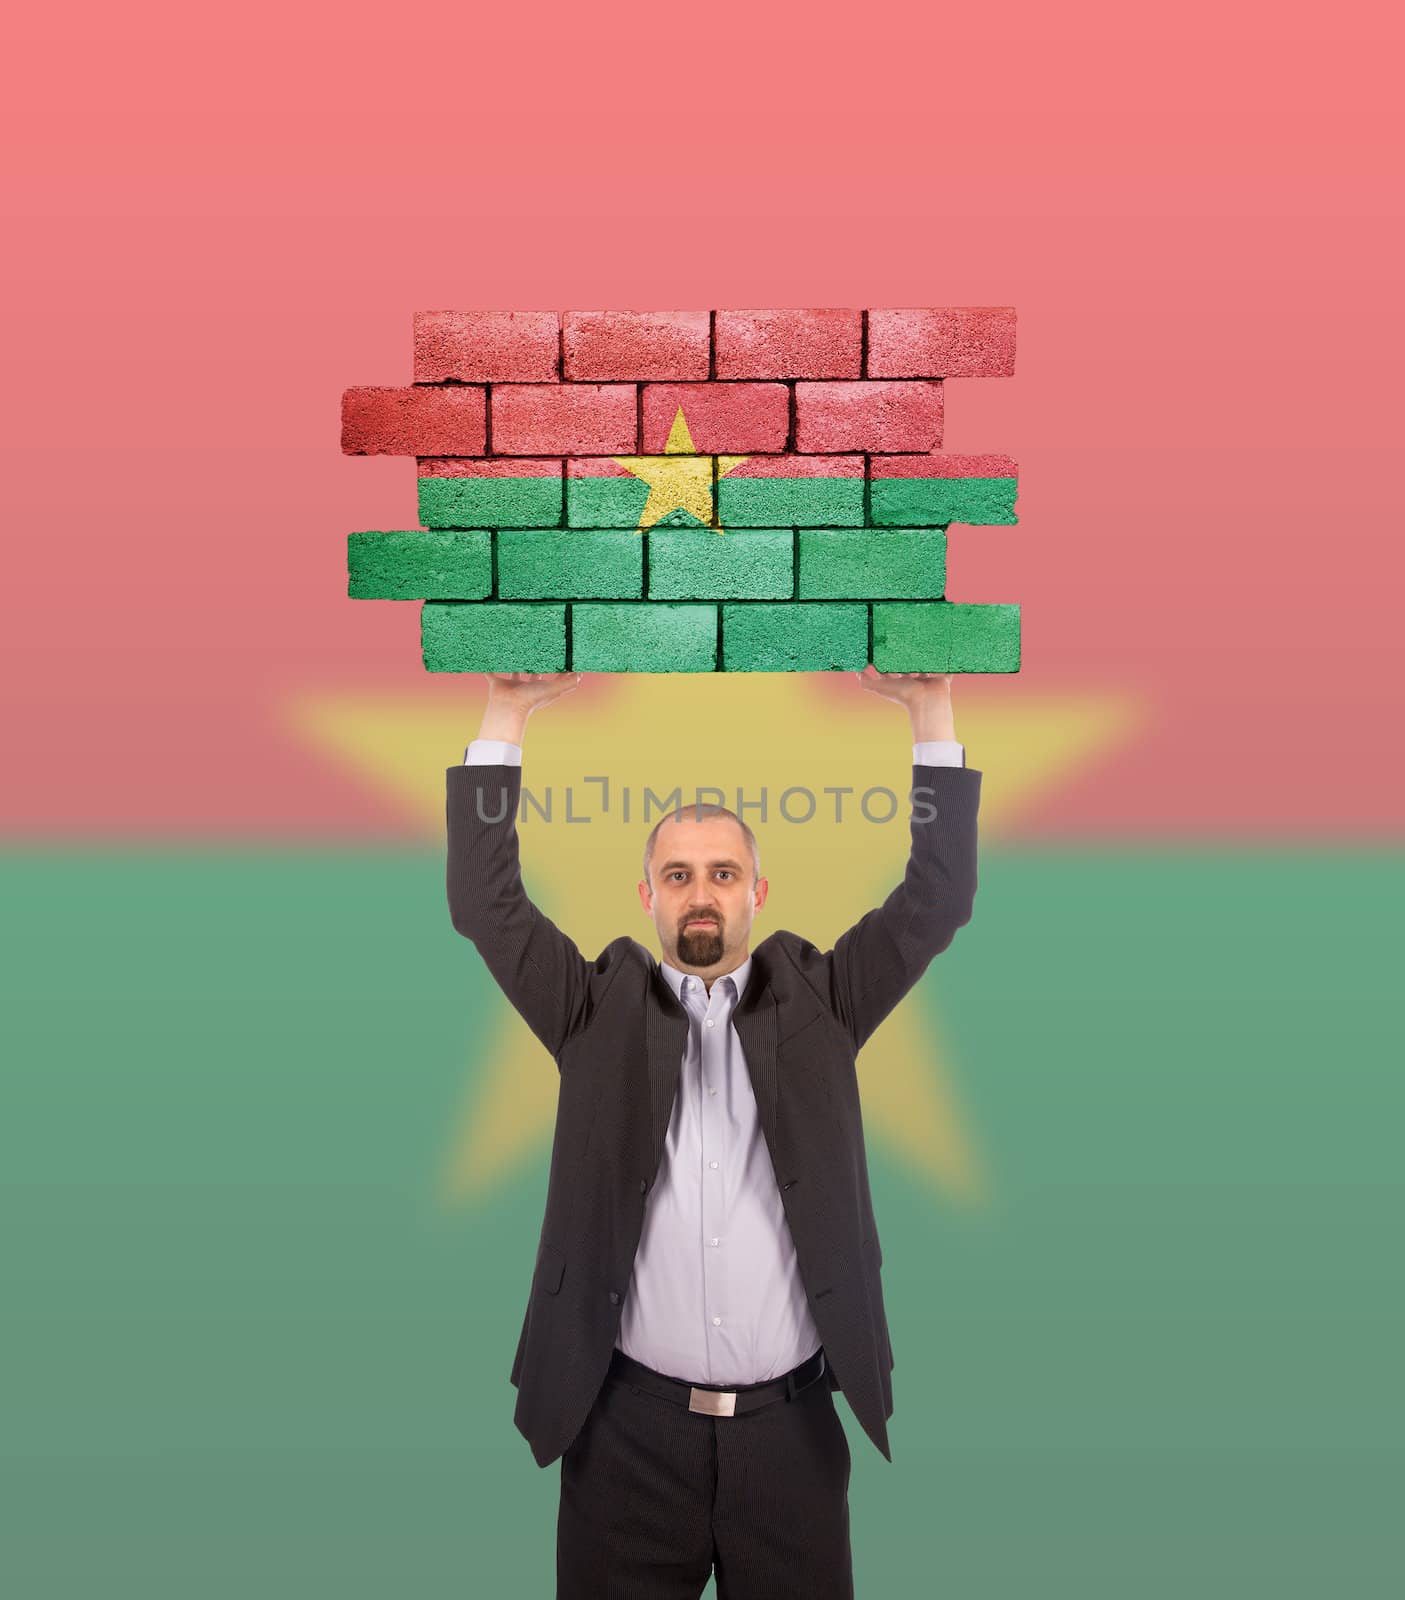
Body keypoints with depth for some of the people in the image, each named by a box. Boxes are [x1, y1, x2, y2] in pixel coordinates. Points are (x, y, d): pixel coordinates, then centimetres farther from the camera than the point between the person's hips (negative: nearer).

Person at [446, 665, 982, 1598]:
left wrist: (931, 712, -9)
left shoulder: (815, 1002, 3)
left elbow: (938, 902, -3)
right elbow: (487, 902, -6)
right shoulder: (600, 1010, 1)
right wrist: (507, 716, -11)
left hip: (790, 1423, 1)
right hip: (629, 1423, 0)